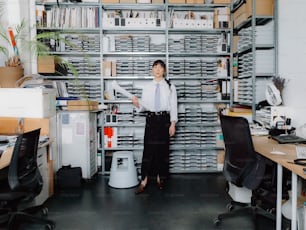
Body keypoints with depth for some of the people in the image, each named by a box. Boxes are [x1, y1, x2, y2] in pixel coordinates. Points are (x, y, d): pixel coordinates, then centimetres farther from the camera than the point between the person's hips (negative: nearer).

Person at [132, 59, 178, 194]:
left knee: (163, 149, 7)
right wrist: (137, 104, -18)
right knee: (148, 149, -3)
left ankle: (160, 178, 22)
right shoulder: (147, 87, 6)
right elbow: (144, 107, 3)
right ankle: (144, 180, 3)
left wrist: (173, 124, -5)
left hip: (164, 119, 0)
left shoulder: (170, 87, 1)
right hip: (151, 119, 1)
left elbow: (173, 106, 0)